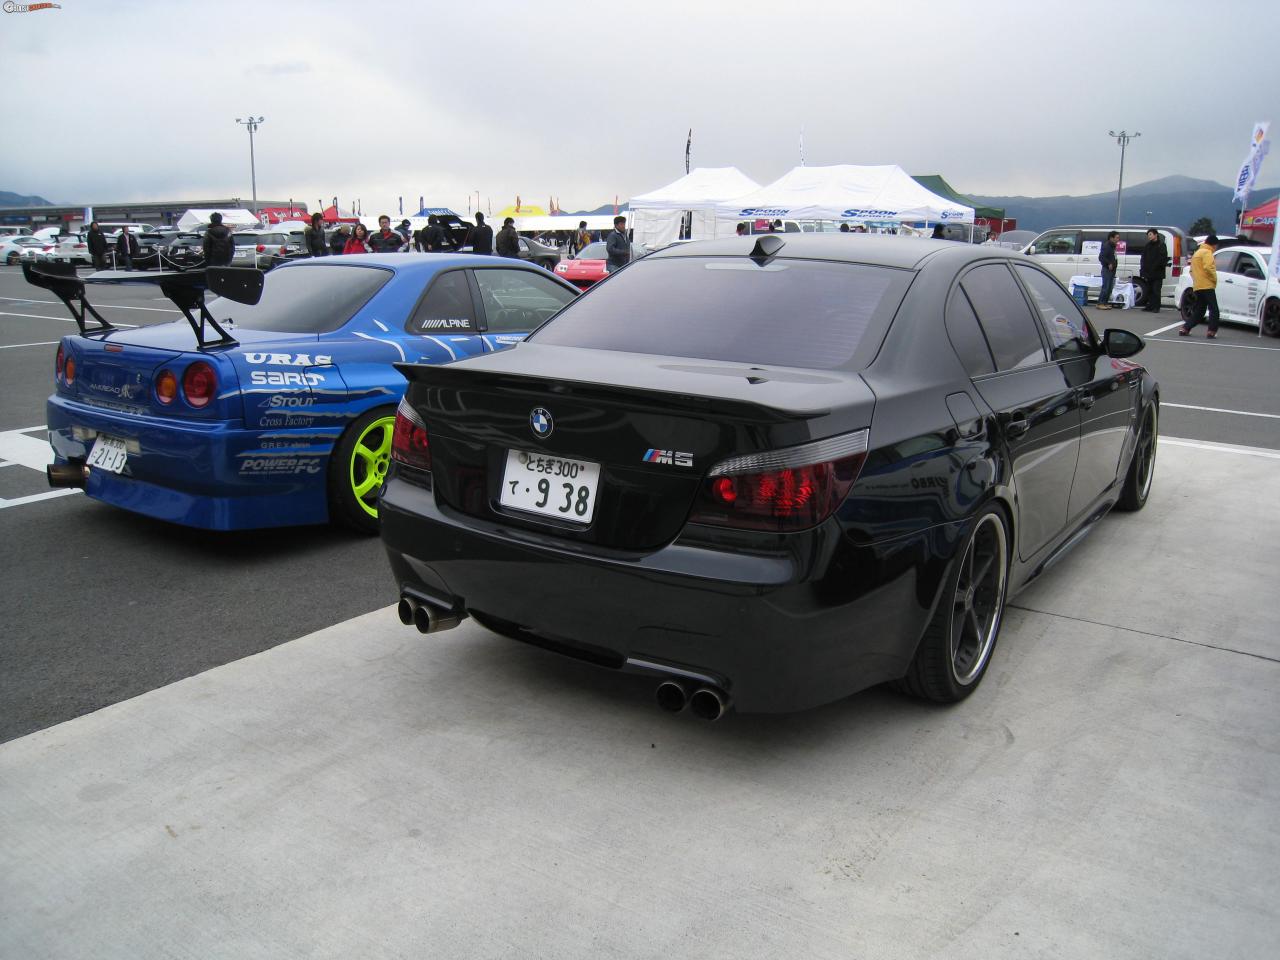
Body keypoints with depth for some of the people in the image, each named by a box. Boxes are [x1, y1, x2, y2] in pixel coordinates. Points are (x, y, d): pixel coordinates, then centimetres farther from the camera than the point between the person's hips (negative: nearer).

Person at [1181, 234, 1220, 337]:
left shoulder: (1197, 253, 23)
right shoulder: (1207, 252, -6)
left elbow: (1192, 270, 26)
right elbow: (1208, 267, -20)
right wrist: (1214, 279, -9)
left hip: (1197, 287, 9)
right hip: (1207, 286, -9)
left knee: (1198, 312, 13)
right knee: (1214, 310, -8)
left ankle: (1185, 329, 8)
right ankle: (1211, 332, -14)